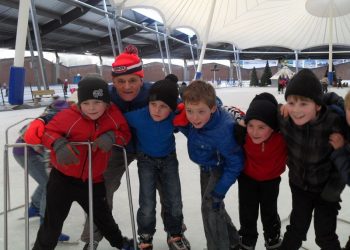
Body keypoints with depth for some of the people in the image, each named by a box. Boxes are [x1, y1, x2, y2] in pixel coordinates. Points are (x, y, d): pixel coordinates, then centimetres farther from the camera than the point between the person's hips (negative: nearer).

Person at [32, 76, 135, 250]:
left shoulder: (114, 115, -11)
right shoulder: (68, 116, -21)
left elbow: (125, 133, 0)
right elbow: (48, 131, -13)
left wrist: (112, 137, -22)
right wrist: (59, 144, -33)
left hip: (93, 180, 3)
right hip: (63, 177, -3)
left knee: (102, 215, 23)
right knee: (53, 221, 8)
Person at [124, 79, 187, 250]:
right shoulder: (137, 116, -33)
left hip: (169, 159, 2)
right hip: (146, 160, -1)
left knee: (174, 202, 7)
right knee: (147, 205, -3)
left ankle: (175, 236, 31)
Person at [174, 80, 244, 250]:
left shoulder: (223, 131, -41)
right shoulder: (191, 116, -26)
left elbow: (235, 164, -28)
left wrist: (219, 192, -24)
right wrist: (181, 122, -23)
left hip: (221, 168, -7)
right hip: (206, 166, 7)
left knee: (210, 206, -14)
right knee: (209, 204, 19)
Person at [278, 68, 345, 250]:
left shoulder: (333, 123, -31)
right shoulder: (285, 120, -23)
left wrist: (334, 187, -15)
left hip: (326, 187, -2)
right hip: (299, 184, 2)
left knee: (325, 235, 10)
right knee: (297, 226, 16)